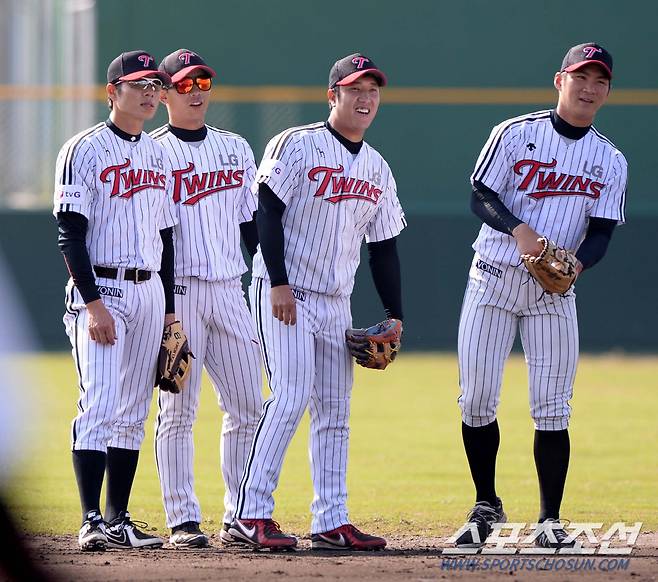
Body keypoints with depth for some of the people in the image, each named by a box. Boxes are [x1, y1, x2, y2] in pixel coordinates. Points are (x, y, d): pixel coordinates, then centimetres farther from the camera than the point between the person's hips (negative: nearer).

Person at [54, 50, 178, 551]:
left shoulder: (157, 155, 14)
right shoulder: (85, 151, -6)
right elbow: (71, 235, -11)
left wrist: (169, 308, 14)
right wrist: (93, 303, -19)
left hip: (150, 291, 7)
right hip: (101, 290, -7)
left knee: (133, 413, 7)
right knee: (100, 405, -13)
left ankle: (118, 519, 12)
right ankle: (92, 522, -14)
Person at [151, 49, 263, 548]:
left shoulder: (236, 148, 15)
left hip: (229, 290, 5)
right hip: (177, 290, -5)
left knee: (248, 407, 3)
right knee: (178, 409, -5)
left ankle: (241, 518, 10)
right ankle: (183, 520, -3)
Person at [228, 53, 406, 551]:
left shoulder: (377, 169, 13)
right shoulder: (297, 146, -7)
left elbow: (384, 247, 16)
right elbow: (268, 213, -12)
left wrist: (395, 316, 9)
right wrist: (279, 282, -20)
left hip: (335, 303, 7)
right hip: (285, 295, -7)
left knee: (335, 411, 5)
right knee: (292, 396, -18)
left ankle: (332, 521, 8)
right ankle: (252, 513, -18)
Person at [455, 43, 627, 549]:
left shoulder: (610, 161, 5)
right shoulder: (515, 134, -2)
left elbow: (601, 232, 2)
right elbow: (481, 197, -4)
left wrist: (576, 264, -19)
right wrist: (518, 229, -23)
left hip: (553, 289, 1)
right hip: (493, 278, -1)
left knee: (552, 408, -4)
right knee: (477, 400, -2)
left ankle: (549, 521, 1)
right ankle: (486, 507, 14)